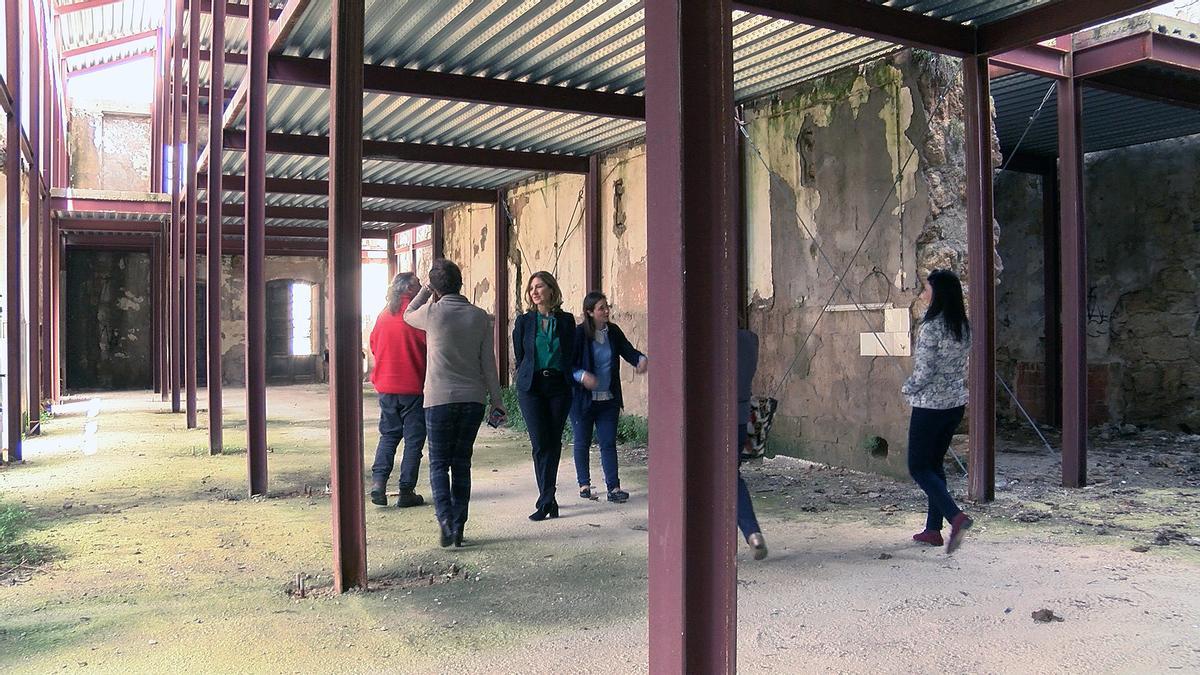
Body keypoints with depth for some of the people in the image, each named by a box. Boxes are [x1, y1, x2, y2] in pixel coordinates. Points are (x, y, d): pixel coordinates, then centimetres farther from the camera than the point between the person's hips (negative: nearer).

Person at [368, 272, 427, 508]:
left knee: (388, 435, 16)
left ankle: (378, 480, 1)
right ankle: (406, 491, 5)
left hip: (386, 386, 5)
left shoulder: (384, 314, 5)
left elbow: (374, 345, 14)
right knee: (413, 439, 4)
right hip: (413, 387, -5)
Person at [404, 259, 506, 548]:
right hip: (473, 398, 3)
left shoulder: (433, 313, -7)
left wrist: (426, 290, 19)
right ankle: (458, 527, 13)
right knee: (462, 463, 12)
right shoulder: (480, 316, 0)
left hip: (439, 399, -3)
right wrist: (497, 402, 8)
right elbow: (488, 363, 2)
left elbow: (408, 315, 17)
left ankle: (446, 521, -9)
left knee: (439, 464, 7)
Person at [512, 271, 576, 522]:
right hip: (531, 388, -1)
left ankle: (545, 499, 15)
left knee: (554, 442, 3)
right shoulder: (524, 321, 4)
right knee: (540, 443, -6)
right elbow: (519, 357, 10)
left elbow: (571, 355, 10)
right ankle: (548, 499, -2)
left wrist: (566, 378, 7)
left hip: (559, 387, 1)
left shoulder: (566, 320, 5)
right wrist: (526, 381, 10)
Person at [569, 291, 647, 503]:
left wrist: (640, 359, -16)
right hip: (583, 399, -3)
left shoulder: (613, 331, 3)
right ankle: (584, 484, 25)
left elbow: (628, 351, 6)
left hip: (609, 399, 3)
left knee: (609, 443, 1)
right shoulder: (579, 333, -12)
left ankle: (613, 487, 2)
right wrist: (582, 375, -29)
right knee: (582, 443, 9)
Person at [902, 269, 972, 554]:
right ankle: (933, 529, 20)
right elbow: (961, 366, 13)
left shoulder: (932, 326, -18)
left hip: (930, 405, -8)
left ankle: (956, 516, -14)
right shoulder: (963, 326, 6)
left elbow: (924, 370, -20)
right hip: (956, 402, 8)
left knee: (918, 467, 2)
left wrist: (907, 388, 0)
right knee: (935, 463, 17)